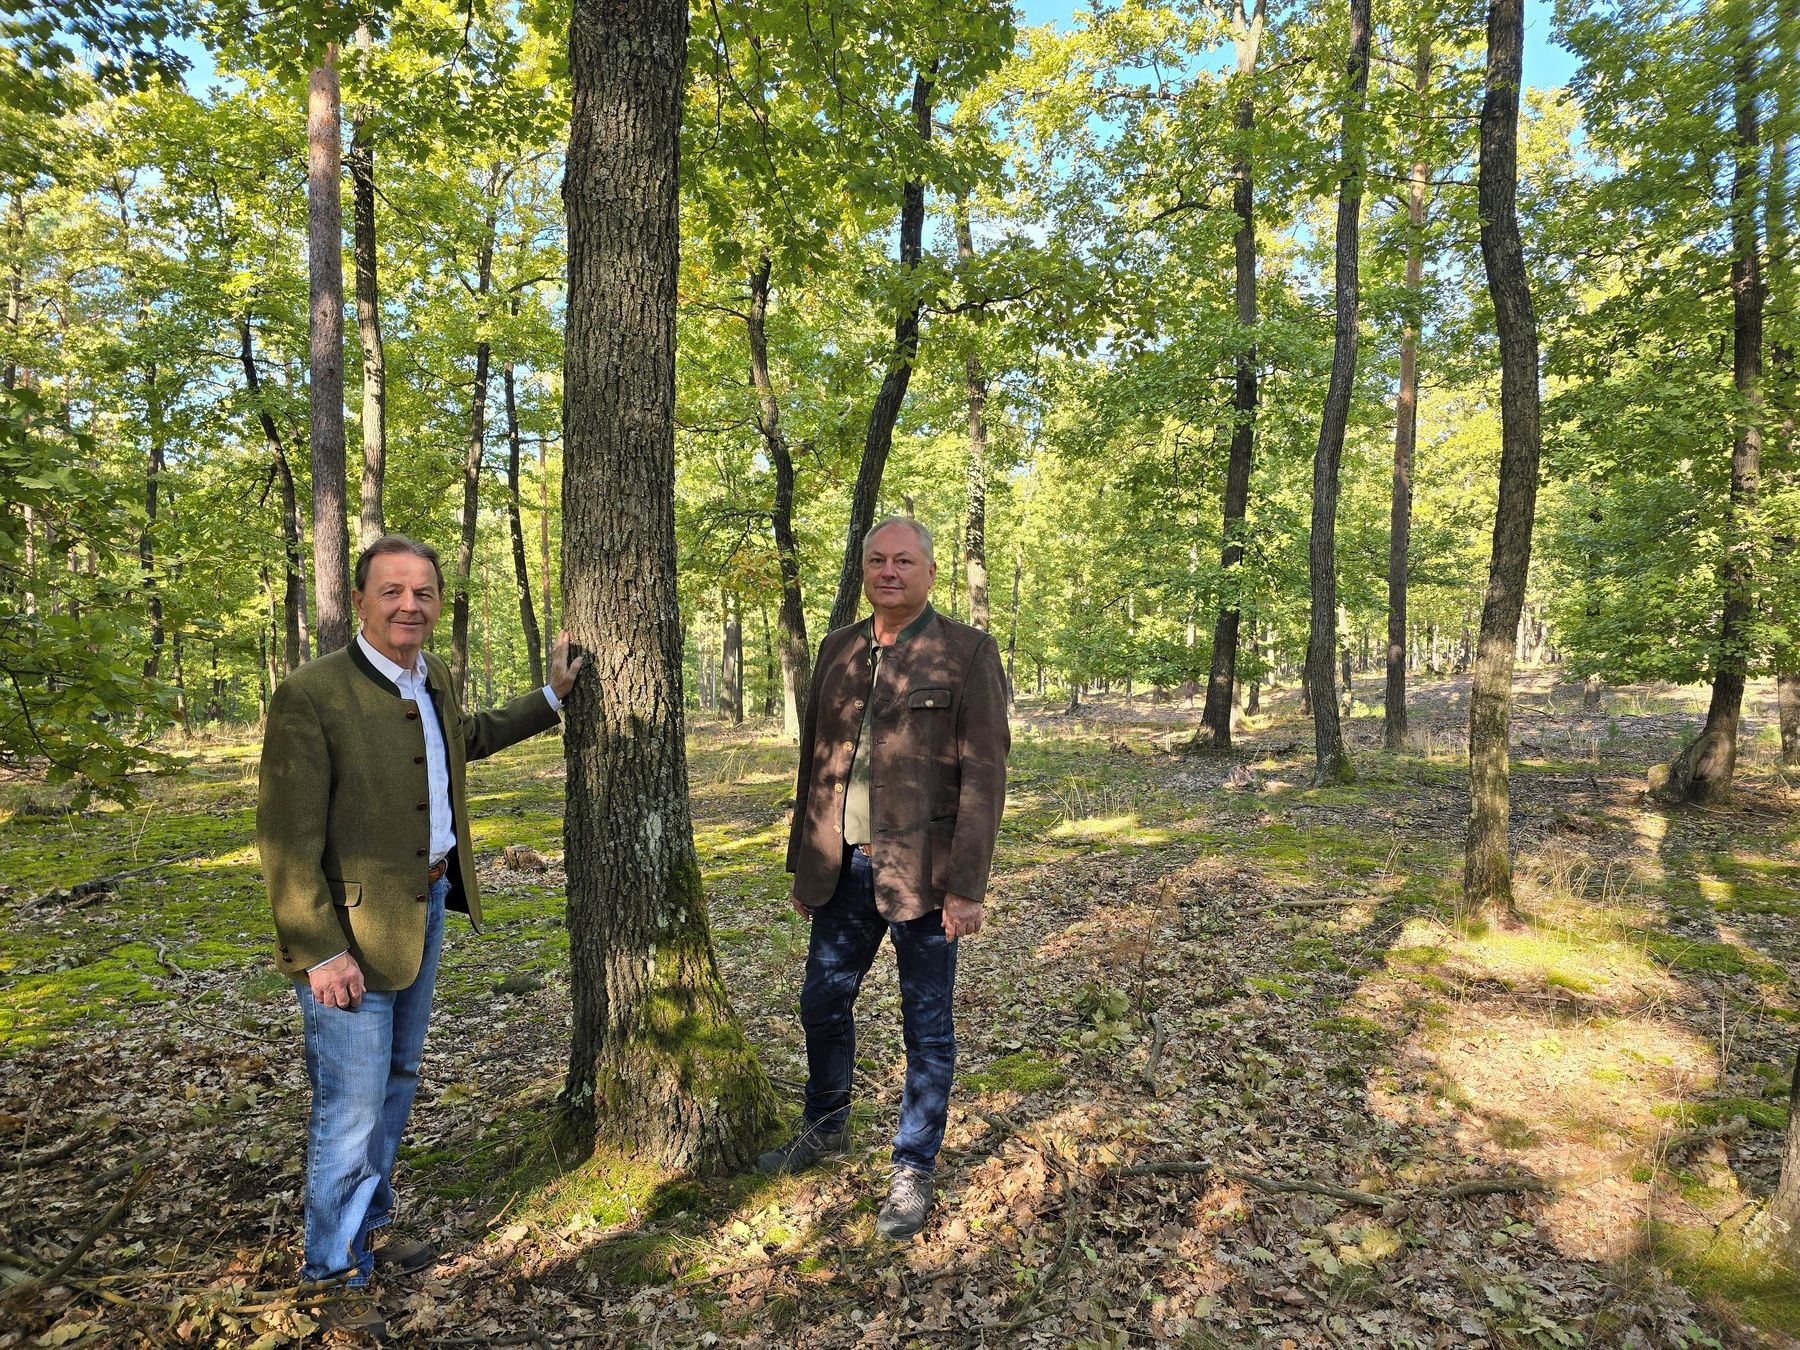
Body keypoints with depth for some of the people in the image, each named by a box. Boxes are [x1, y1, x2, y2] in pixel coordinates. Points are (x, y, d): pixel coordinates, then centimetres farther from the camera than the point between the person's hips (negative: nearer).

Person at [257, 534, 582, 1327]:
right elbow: (287, 838, -19)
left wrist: (551, 697, 25)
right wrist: (322, 952, -20)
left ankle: (368, 1229, 41)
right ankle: (333, 1274, 23)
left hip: (426, 905, 8)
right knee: (351, 1105, 2)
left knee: (396, 1080, 21)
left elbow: (468, 738, 28)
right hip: (355, 928, -8)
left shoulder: (432, 681, 5)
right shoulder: (310, 696, -19)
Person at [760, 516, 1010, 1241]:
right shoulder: (837, 650, 10)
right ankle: (825, 1127, 43)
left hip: (921, 870, -5)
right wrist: (803, 864, 13)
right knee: (822, 1003, 17)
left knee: (926, 1024, 8)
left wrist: (966, 886, -15)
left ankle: (914, 1170, 27)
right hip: (843, 868, 5)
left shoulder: (966, 653, -7)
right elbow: (814, 761, 13)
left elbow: (983, 775, -11)